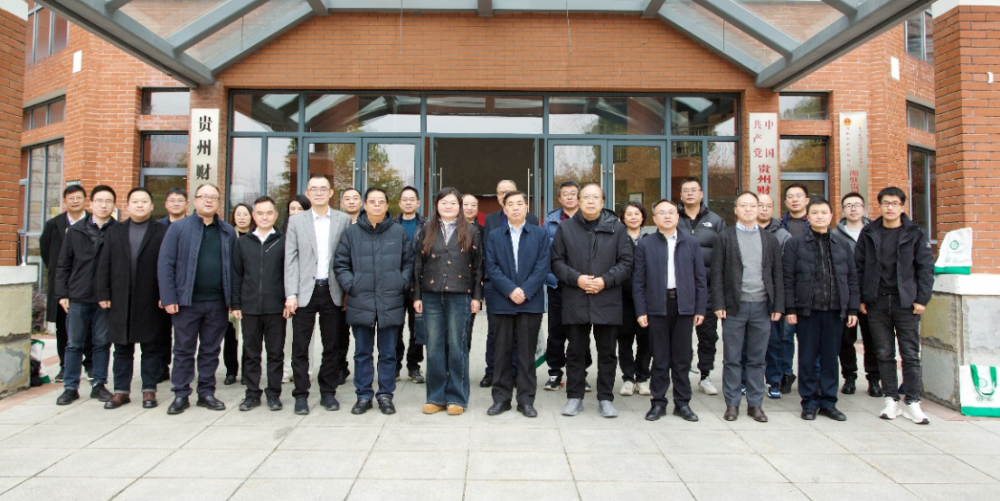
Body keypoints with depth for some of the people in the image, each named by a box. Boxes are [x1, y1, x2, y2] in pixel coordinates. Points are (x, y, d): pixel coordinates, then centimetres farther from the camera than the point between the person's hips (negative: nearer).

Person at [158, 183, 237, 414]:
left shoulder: (228, 231, 9)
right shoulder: (178, 228, 2)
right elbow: (165, 264, -2)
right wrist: (168, 298, -9)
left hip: (218, 302, 2)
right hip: (187, 300, -2)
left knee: (211, 350, 10)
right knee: (184, 350, 6)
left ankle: (207, 393, 21)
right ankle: (181, 395, 17)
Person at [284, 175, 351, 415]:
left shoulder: (344, 220, 6)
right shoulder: (296, 221, 6)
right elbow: (290, 259, 2)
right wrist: (291, 294, -6)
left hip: (333, 292, 0)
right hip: (305, 291, 0)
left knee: (332, 346, 8)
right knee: (300, 347, 3)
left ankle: (328, 392, 20)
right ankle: (301, 395, 15)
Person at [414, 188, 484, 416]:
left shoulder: (470, 233, 5)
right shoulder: (426, 232, 9)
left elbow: (478, 266, 4)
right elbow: (418, 265, 9)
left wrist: (477, 296, -1)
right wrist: (417, 296, 4)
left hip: (459, 296, -2)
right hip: (431, 296, 2)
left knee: (456, 347, 0)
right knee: (434, 347, 4)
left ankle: (456, 398, 11)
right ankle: (436, 397, 15)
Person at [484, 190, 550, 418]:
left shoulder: (540, 234, 7)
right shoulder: (494, 236, 10)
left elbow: (542, 267, -2)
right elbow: (492, 267, 0)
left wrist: (525, 291, -12)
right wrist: (510, 290, -13)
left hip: (531, 302, -1)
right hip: (502, 303, 1)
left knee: (527, 353, 4)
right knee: (502, 352, 6)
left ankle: (526, 399, 13)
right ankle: (501, 398, 15)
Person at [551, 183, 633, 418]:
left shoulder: (617, 228, 3)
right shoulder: (566, 228, 5)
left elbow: (626, 262, 2)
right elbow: (557, 262, 3)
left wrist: (605, 280, -12)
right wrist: (576, 278, -12)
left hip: (608, 301, 0)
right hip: (575, 302, 0)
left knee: (607, 352, 8)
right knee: (575, 352, 9)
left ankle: (605, 398, 21)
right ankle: (574, 397, 21)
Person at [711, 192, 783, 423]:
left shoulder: (770, 239, 11)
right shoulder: (725, 237, 3)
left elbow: (777, 274, 10)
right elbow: (717, 273, 0)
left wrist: (778, 306, 3)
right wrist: (718, 304, -7)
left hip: (762, 307, 2)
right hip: (735, 306, -2)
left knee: (757, 359, 9)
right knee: (732, 359, 3)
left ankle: (755, 404, 18)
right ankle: (732, 403, 13)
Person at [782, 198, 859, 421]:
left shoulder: (842, 245, 13)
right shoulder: (795, 244, 2)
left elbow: (852, 279, 12)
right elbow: (787, 279, -2)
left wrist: (853, 309, 5)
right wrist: (790, 308, -8)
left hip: (835, 311, 3)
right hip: (807, 311, -3)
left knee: (830, 358, 8)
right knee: (807, 358, 3)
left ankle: (828, 402, 19)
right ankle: (809, 403, 14)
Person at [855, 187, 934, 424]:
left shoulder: (915, 234, 3)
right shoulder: (869, 234, 6)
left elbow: (926, 267, 1)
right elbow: (858, 267, 6)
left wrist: (922, 299, -6)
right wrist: (861, 298, 1)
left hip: (906, 302, -1)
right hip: (877, 303, 1)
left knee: (911, 354, 2)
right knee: (884, 354, 6)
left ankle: (912, 403, 10)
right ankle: (891, 400, 15)